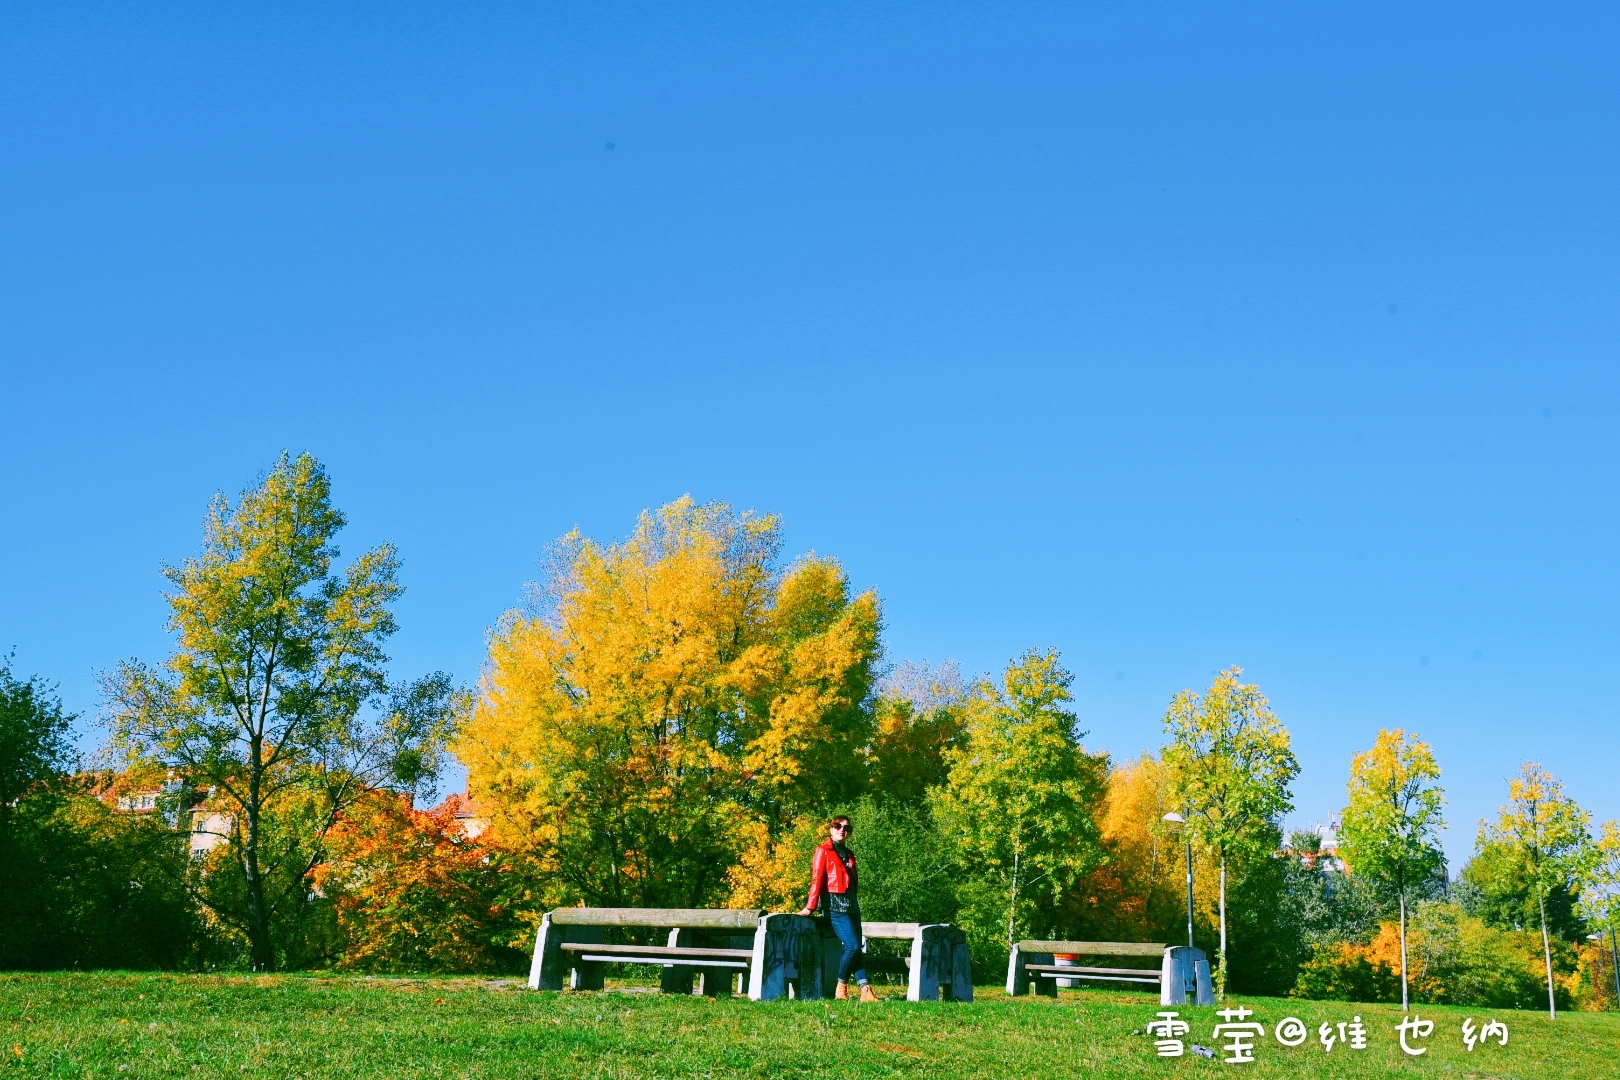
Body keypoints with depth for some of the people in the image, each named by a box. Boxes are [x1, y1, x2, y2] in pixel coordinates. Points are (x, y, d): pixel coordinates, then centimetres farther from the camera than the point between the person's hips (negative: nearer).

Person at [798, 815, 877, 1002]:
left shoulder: (849, 854, 21)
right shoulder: (823, 851, 2)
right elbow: (817, 879, -7)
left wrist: (854, 903, 12)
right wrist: (810, 907, -13)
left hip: (851, 904, 7)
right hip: (835, 904, -7)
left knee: (856, 948, 0)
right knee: (852, 946, -15)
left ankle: (865, 991, -5)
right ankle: (841, 988, -3)